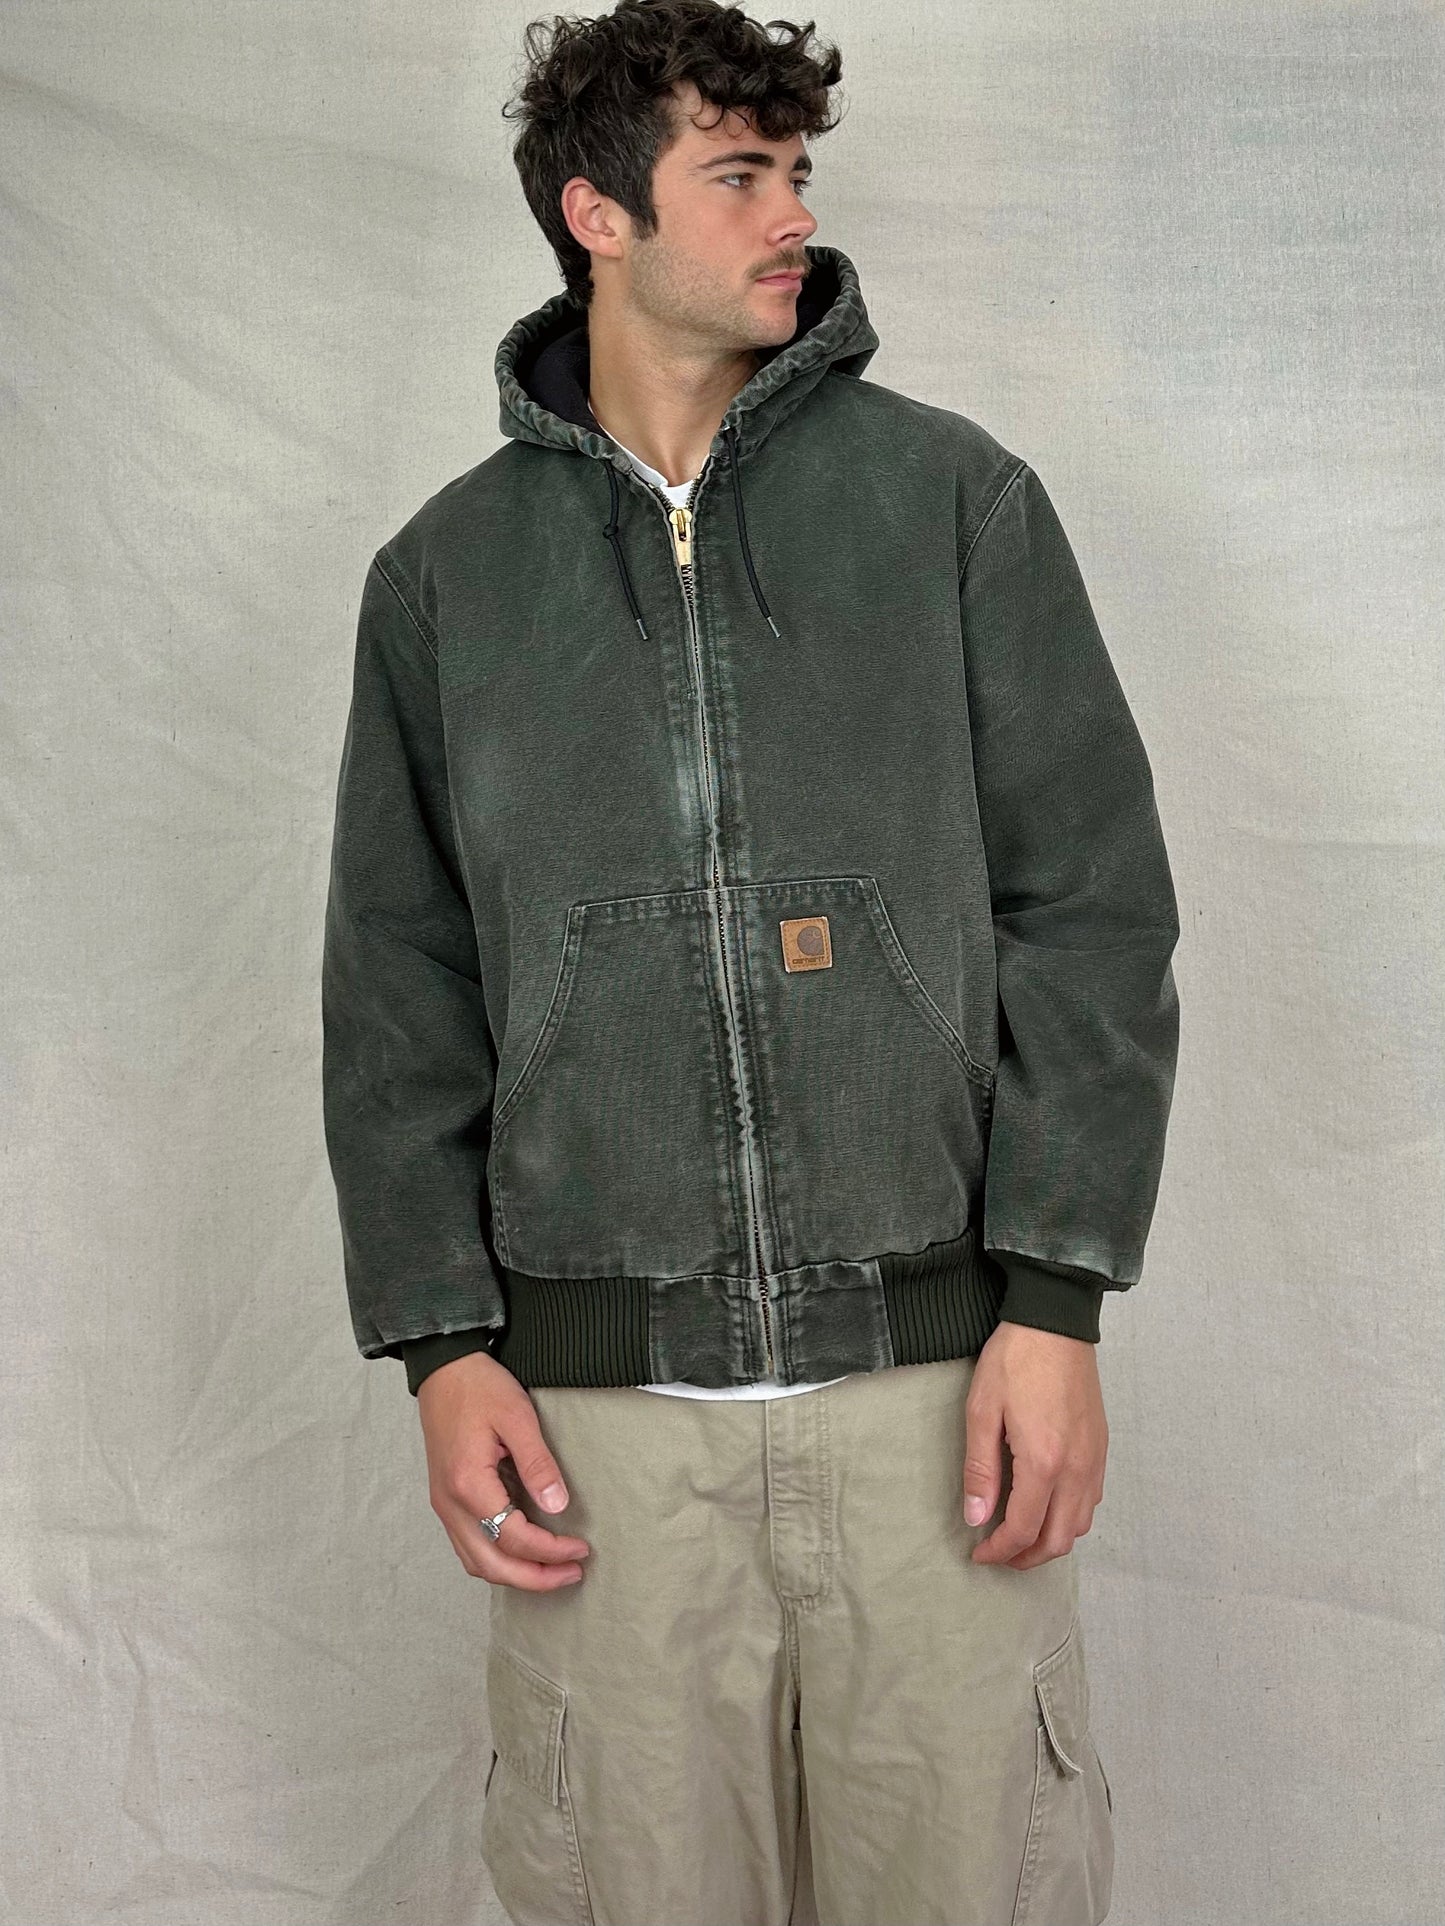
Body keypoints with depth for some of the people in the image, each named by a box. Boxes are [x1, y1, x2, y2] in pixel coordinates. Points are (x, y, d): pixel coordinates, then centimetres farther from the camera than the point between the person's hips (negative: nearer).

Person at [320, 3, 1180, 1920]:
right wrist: (443, 1345, -1)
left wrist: (1057, 1304, -7)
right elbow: (398, 985, 9)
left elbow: (1092, 905, 1)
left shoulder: (954, 496, 4)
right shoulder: (450, 571, 8)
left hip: (939, 1370, 0)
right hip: (598, 1401, 1)